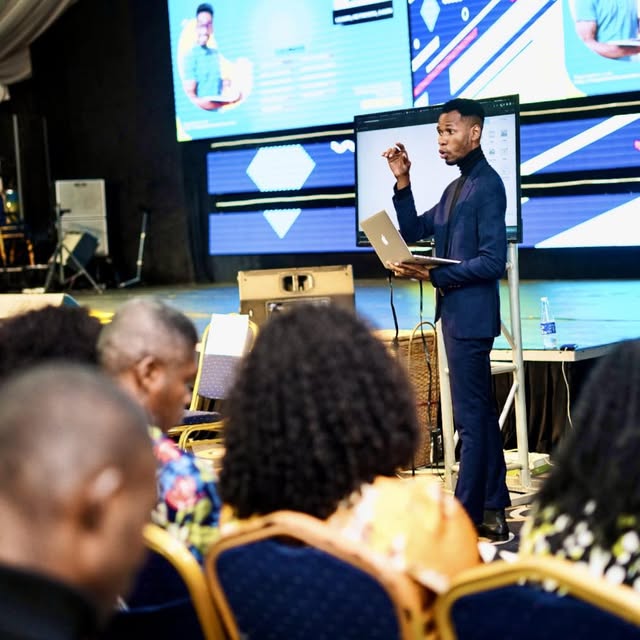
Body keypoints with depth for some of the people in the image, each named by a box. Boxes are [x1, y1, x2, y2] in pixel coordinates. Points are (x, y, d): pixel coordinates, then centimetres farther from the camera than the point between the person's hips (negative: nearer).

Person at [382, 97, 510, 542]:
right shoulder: (455, 189, 17)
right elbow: (414, 231, 18)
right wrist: (403, 181, 8)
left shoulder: (487, 186, -12)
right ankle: (493, 513, 21)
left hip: (471, 316, -10)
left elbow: (493, 261, -19)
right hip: (456, 315, 10)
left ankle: (467, 518, 0)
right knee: (481, 414, 13)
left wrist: (432, 275, -21)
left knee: (472, 418, -5)